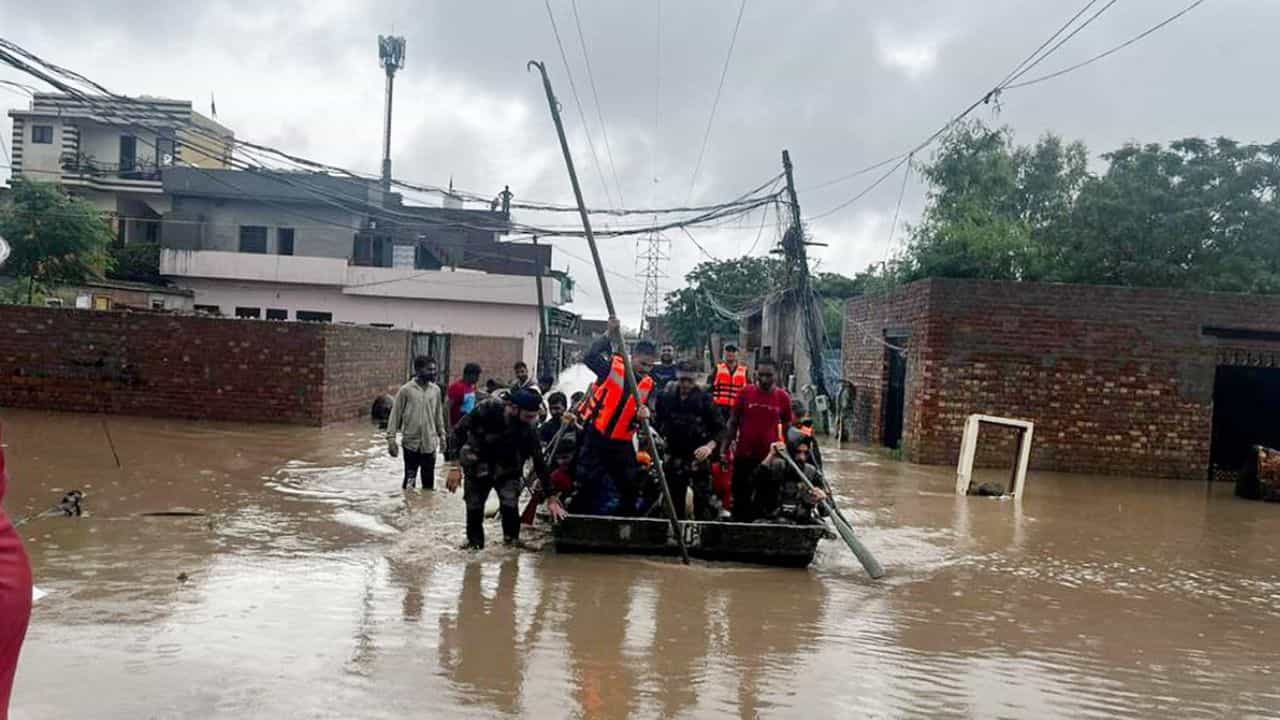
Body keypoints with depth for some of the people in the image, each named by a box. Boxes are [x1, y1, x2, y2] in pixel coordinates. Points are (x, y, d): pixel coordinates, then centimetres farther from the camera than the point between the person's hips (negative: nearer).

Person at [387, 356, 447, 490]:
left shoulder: (435, 390, 3)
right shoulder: (406, 390, -9)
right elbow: (395, 415, -6)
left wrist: (441, 435, 14)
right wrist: (391, 438, -9)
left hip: (429, 443, 3)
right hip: (411, 442, -3)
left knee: (429, 481, 9)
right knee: (409, 477, 4)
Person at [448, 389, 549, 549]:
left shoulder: (527, 430, -24)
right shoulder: (486, 410, -30)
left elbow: (539, 463, -15)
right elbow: (459, 433, -20)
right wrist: (454, 467, -23)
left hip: (507, 471, 0)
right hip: (477, 468, 0)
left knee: (510, 504, -17)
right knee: (474, 505, 7)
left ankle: (512, 539, 7)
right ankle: (474, 539, 31)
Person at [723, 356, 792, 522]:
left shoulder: (783, 397, -1)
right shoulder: (745, 393, -3)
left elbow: (787, 427, 9)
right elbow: (733, 422, 4)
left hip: (770, 458, 0)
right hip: (744, 456, 0)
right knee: (741, 497, 10)